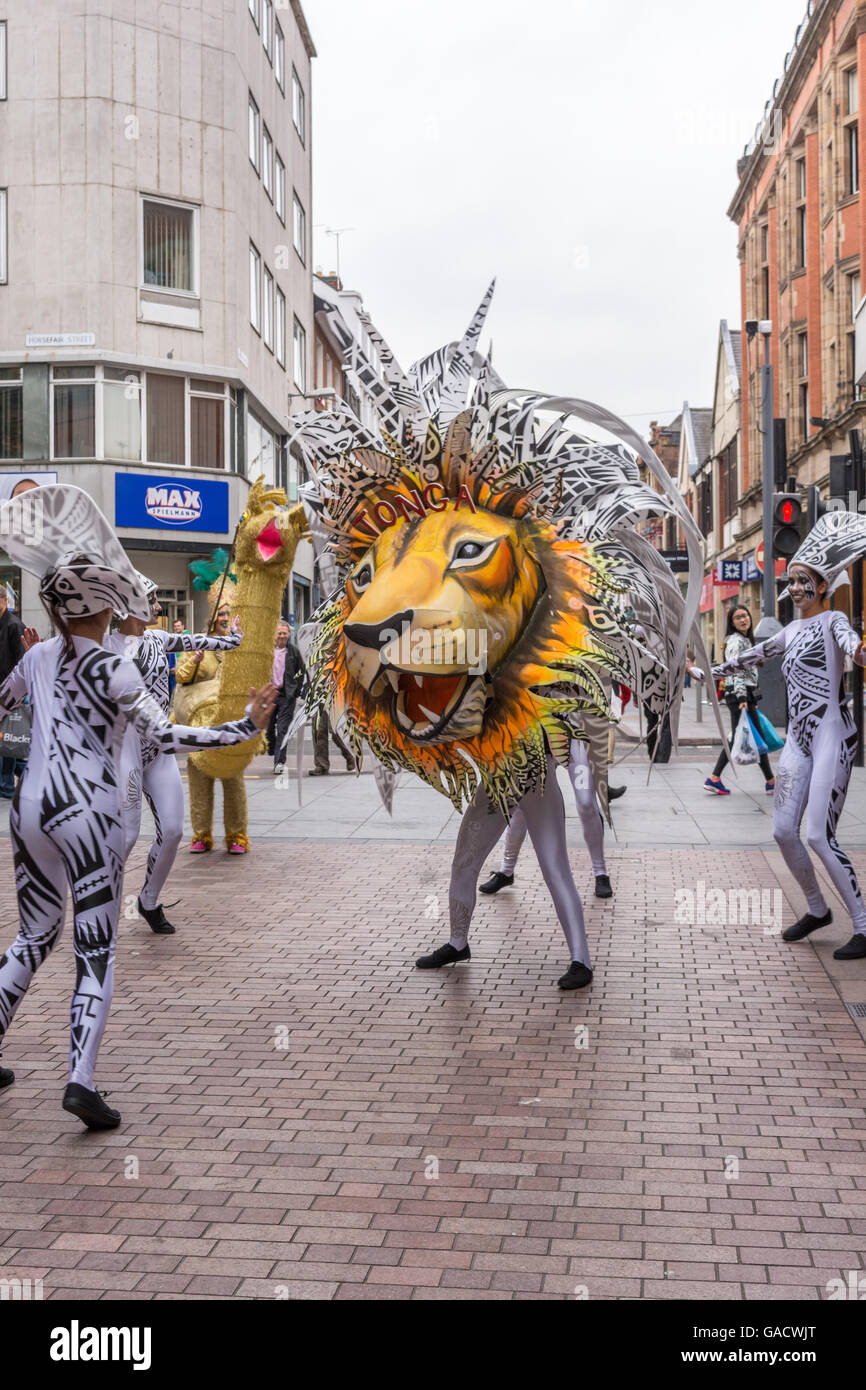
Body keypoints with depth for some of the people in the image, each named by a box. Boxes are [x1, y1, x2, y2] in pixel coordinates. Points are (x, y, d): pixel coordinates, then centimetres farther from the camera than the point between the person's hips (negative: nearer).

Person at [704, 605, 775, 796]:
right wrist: (742, 698, -28)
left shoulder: (745, 640, 20)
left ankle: (714, 779, 8)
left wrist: (751, 699, 24)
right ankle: (771, 782, 6)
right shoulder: (736, 641, -11)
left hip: (744, 695, 10)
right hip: (740, 695, -10)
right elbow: (736, 671, -21)